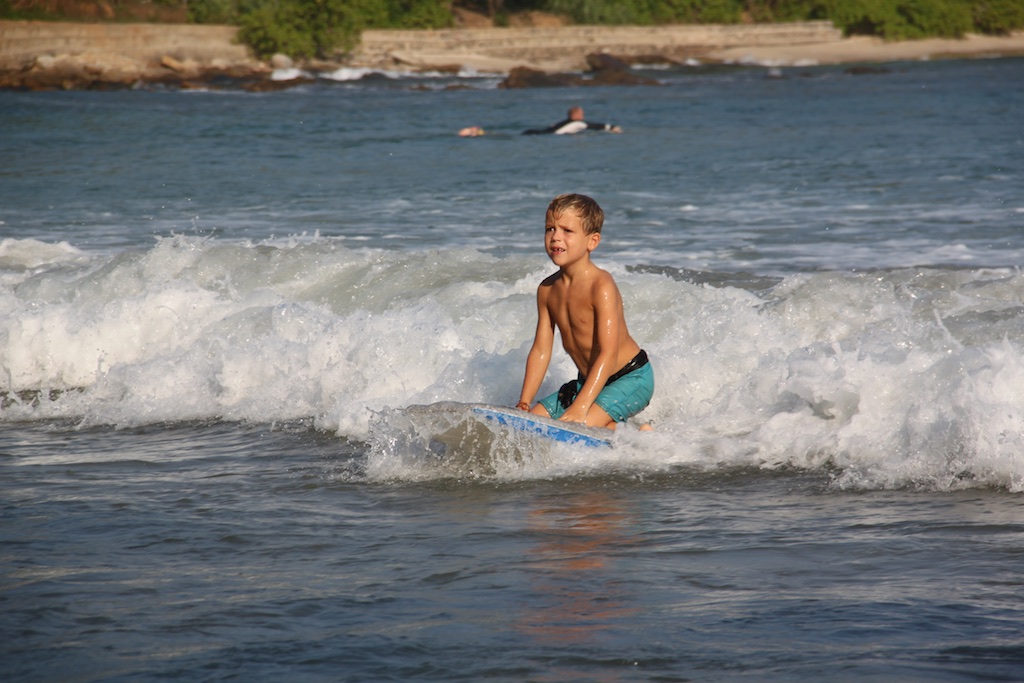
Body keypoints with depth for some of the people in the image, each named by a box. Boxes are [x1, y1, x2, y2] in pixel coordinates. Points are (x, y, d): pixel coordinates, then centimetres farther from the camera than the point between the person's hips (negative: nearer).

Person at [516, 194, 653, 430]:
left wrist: (580, 407, -34)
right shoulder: (547, 289, 1)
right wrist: (524, 404, -6)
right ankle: (613, 427, 9)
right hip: (589, 381, 8)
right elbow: (541, 350, 3)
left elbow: (608, 354, -27)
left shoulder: (601, 286, -22)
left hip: (630, 378, -8)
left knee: (582, 423, -29)